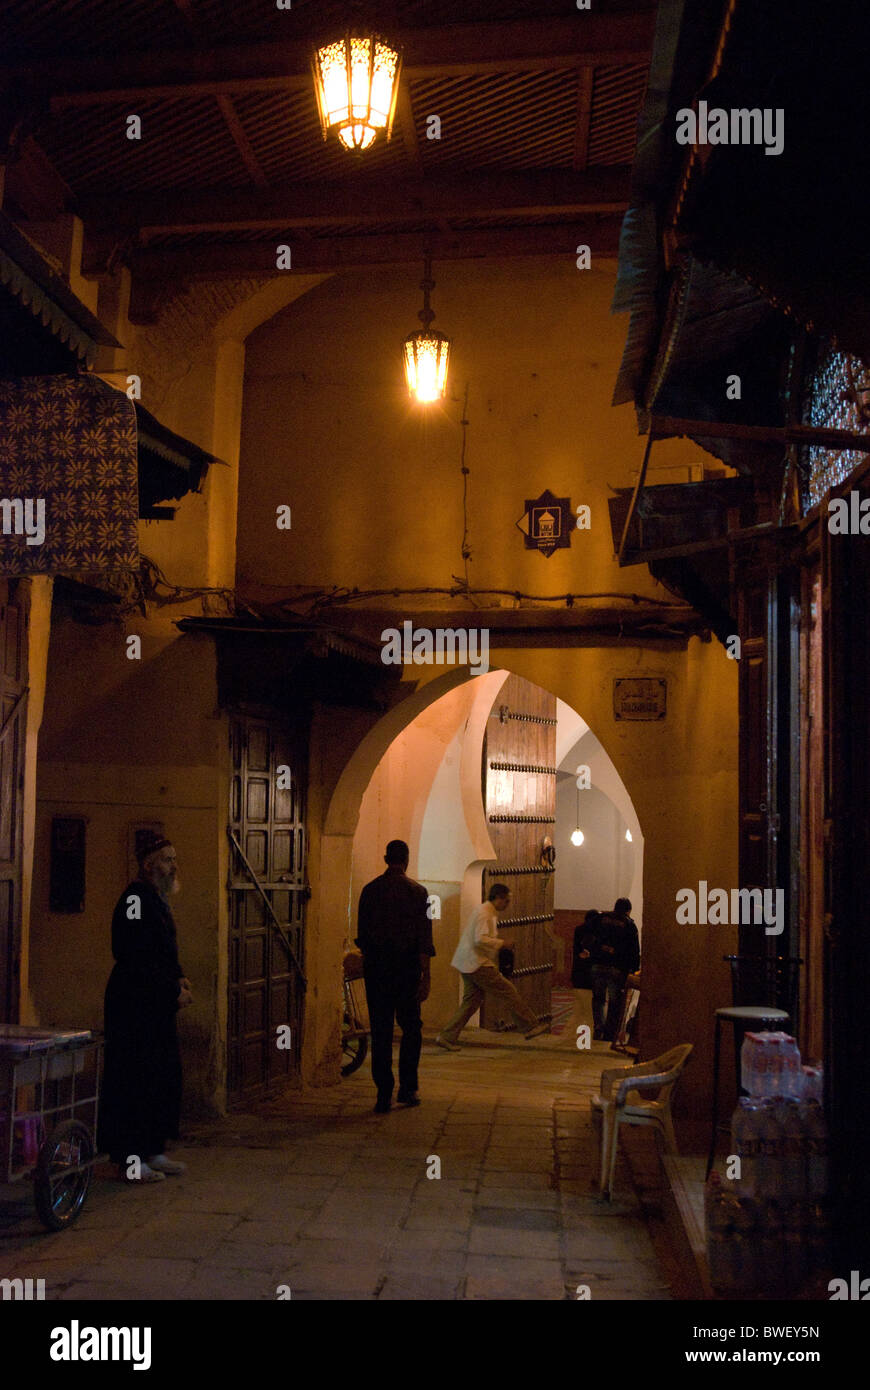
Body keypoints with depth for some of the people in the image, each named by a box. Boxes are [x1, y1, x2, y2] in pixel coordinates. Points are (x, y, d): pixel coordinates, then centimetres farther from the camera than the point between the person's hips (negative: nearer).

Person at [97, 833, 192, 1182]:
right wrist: (174, 991, -15)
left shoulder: (156, 899, 15)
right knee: (134, 1078, -4)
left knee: (164, 1076, 13)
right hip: (134, 1005, -10)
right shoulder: (136, 900, -16)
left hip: (157, 1005, 10)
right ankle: (130, 1159, 4)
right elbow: (138, 959, -21)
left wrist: (179, 977, 6)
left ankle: (152, 1151, 22)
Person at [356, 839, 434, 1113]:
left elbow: (361, 933, 6)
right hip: (407, 965, -1)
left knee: (380, 1031, 5)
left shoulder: (370, 890, 2)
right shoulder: (417, 891, -4)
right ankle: (407, 1088, 13)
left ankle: (384, 1094, 4)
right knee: (411, 1027, 14)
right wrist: (426, 975, -7)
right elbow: (424, 938, -9)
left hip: (376, 966, 2)